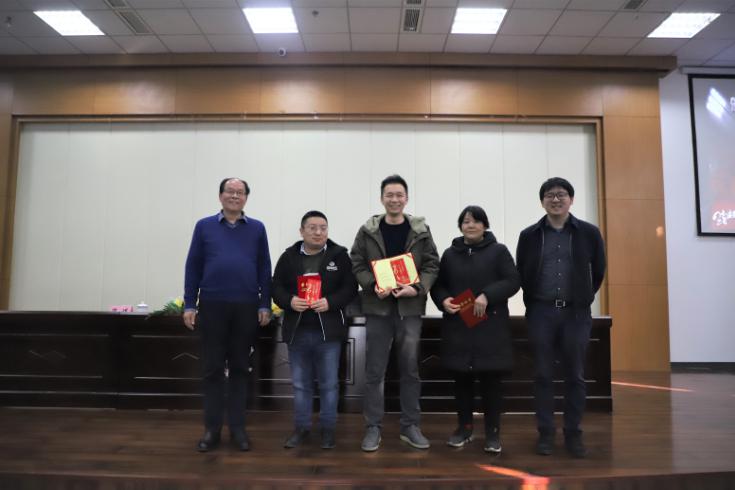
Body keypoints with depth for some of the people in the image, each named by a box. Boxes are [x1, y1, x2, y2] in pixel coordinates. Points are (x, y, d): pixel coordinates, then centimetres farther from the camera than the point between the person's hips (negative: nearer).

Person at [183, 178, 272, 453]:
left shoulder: (257, 229, 6)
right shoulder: (204, 226, 5)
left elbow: (264, 269, 6)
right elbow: (193, 267, 4)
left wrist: (265, 305, 1)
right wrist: (189, 305, -1)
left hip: (246, 307, 0)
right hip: (211, 306, 0)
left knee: (240, 368, 8)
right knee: (212, 369, 6)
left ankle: (237, 427, 18)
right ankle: (212, 428, 18)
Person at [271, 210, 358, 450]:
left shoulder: (339, 255, -1)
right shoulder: (288, 257, 4)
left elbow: (350, 288, -4)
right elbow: (277, 288, 4)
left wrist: (330, 302, -19)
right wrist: (289, 301, -16)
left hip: (328, 331, -2)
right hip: (297, 331, 2)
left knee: (329, 384, 8)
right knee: (300, 384, 14)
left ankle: (328, 428, 23)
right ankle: (301, 427, 28)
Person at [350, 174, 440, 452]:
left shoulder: (421, 231, 4)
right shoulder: (367, 231, 3)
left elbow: (432, 265, 3)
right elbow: (357, 264, 3)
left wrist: (417, 287, -13)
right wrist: (373, 285, -14)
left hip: (410, 308, 1)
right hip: (377, 308, 0)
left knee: (410, 369, 9)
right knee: (374, 371, 5)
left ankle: (410, 426, 23)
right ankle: (373, 428, 17)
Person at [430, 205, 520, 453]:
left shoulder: (499, 251, 3)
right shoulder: (450, 254, 11)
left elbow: (513, 281, -5)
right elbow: (437, 284, 14)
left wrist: (488, 296, -18)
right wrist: (443, 300, -8)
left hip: (490, 326, -2)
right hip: (457, 325, 3)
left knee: (490, 380, 2)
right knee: (461, 379, 9)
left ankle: (493, 432, 15)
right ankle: (464, 427, 24)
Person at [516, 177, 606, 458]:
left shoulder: (589, 233, 1)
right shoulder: (529, 235, 2)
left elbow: (598, 272, 10)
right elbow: (521, 275, 9)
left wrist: (584, 298, 10)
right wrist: (532, 304, 7)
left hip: (576, 313, 0)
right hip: (541, 313, 0)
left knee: (575, 376, 7)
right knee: (543, 375, 5)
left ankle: (573, 434, 19)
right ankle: (545, 433, 16)